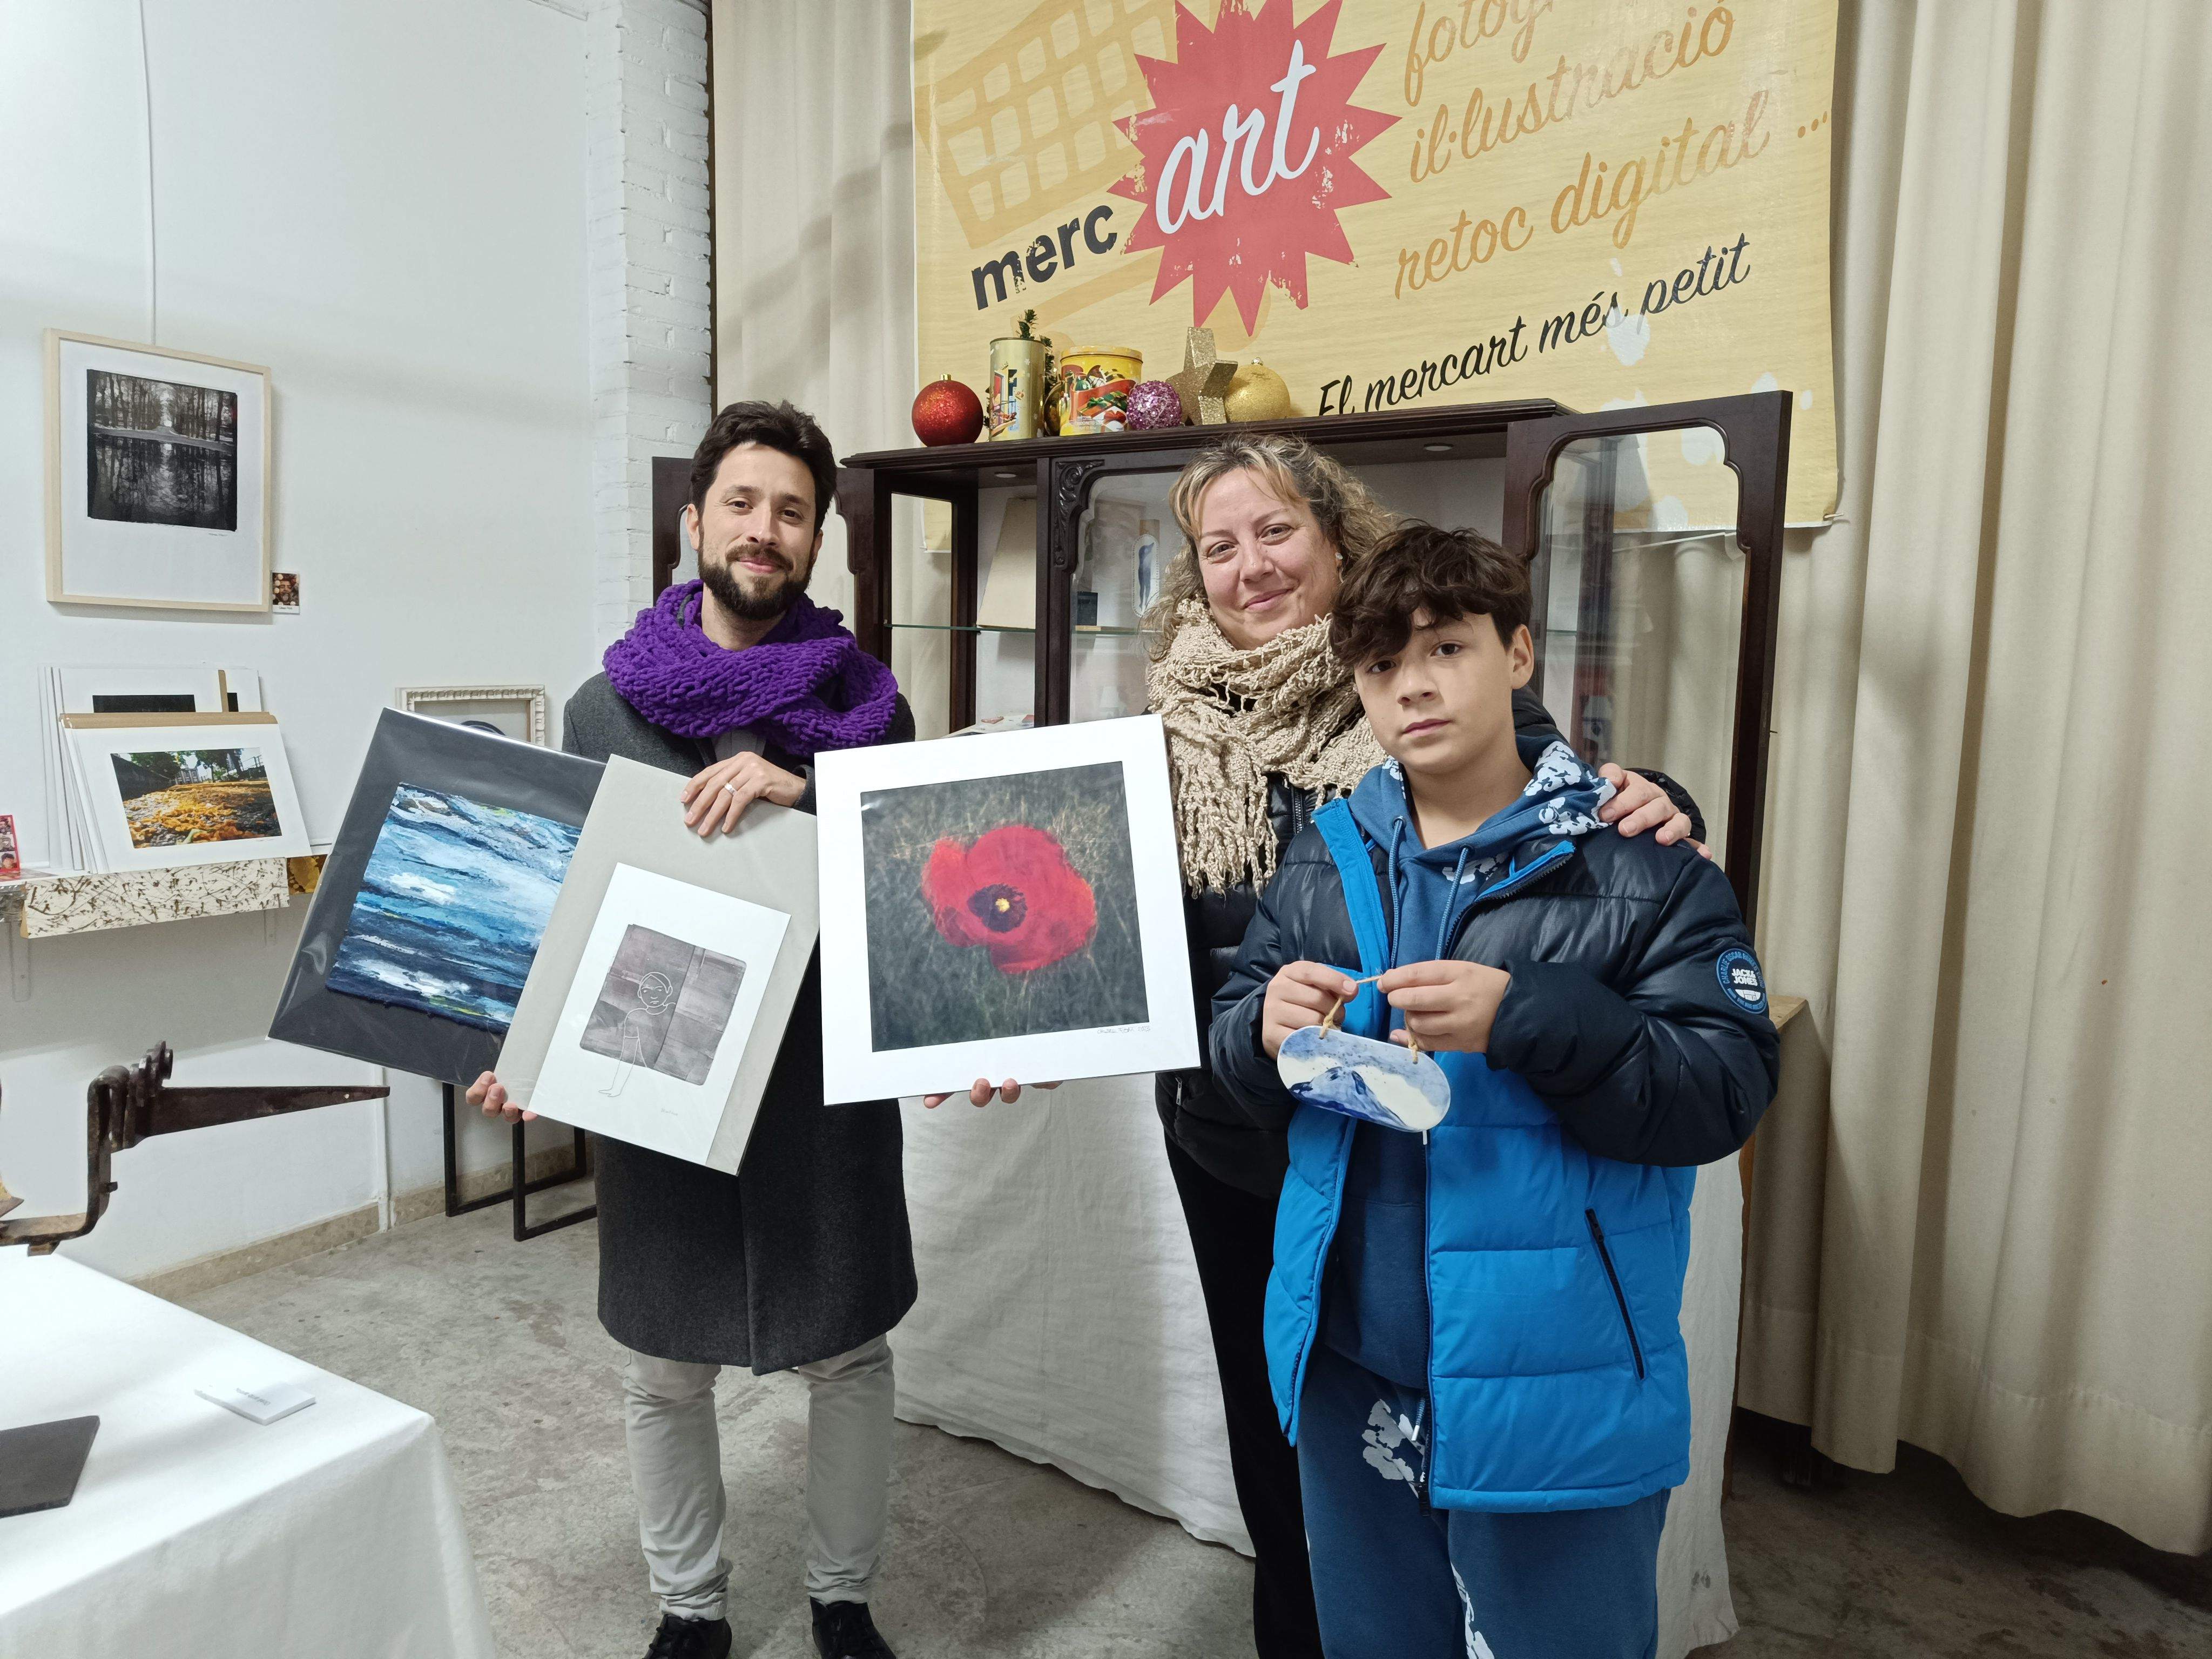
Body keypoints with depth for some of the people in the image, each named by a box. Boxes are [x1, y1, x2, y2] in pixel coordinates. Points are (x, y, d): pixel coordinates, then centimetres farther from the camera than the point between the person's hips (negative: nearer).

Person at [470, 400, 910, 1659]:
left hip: (828, 1074, 0)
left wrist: (805, 797, -20)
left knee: (850, 1354, 13)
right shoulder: (605, 707, 2)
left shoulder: (870, 705, 0)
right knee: (665, 1369, 15)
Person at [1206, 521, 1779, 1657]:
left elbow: (1723, 1091, -15)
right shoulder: (1325, 856, 4)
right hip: (1352, 1371, 5)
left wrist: (1523, 1019, -28)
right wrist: (1266, 1032, -15)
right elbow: (1235, 1051, 7)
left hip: (1557, 1387, -4)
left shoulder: (1637, 858, -9)